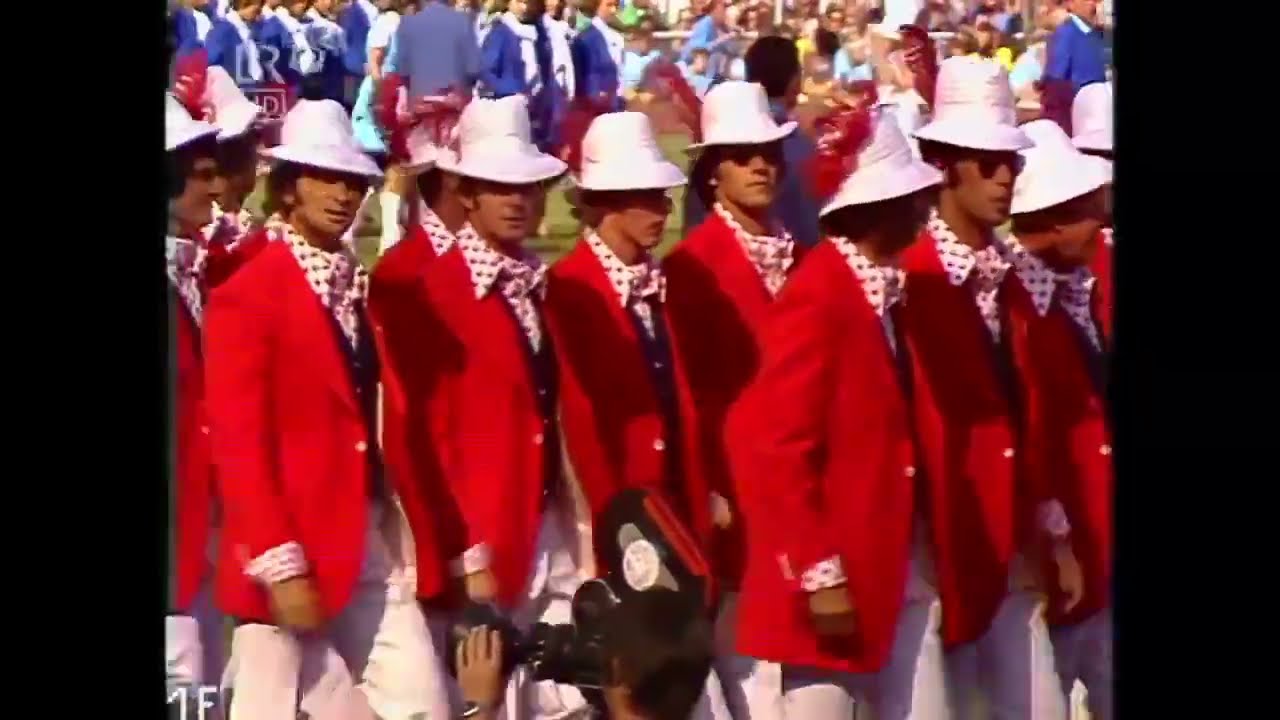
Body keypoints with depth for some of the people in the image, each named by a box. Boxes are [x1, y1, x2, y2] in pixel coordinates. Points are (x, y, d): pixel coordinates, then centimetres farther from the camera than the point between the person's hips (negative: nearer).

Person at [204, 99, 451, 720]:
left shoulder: (361, 287, 13)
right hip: (292, 553, -7)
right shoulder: (246, 297, -10)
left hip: (374, 544, 7)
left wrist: (398, 525, 7)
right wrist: (282, 567, -17)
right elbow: (238, 443, -14)